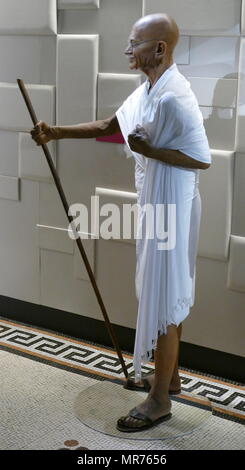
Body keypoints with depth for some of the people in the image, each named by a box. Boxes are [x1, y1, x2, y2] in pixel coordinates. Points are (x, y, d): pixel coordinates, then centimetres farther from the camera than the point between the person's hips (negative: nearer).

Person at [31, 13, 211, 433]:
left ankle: (159, 400, 11)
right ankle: (168, 375, 34)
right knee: (163, 293, 18)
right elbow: (108, 126, 18)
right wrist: (57, 132, 9)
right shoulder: (147, 90, 9)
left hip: (170, 210, -10)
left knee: (164, 299, -2)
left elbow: (201, 158, -24)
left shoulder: (174, 97, -22)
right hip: (153, 206, 10)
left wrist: (148, 149, -19)